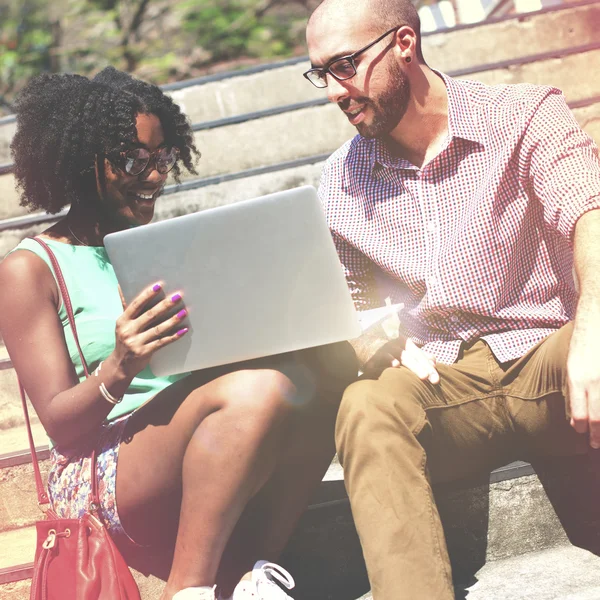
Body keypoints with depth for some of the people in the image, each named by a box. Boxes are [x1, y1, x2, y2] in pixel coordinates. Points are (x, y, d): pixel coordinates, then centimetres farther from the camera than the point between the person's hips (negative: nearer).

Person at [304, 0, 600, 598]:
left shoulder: (523, 116, -1)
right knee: (366, 408, -30)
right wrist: (383, 351, -10)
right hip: (445, 381, 3)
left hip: (547, 358, -3)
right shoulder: (340, 181, 11)